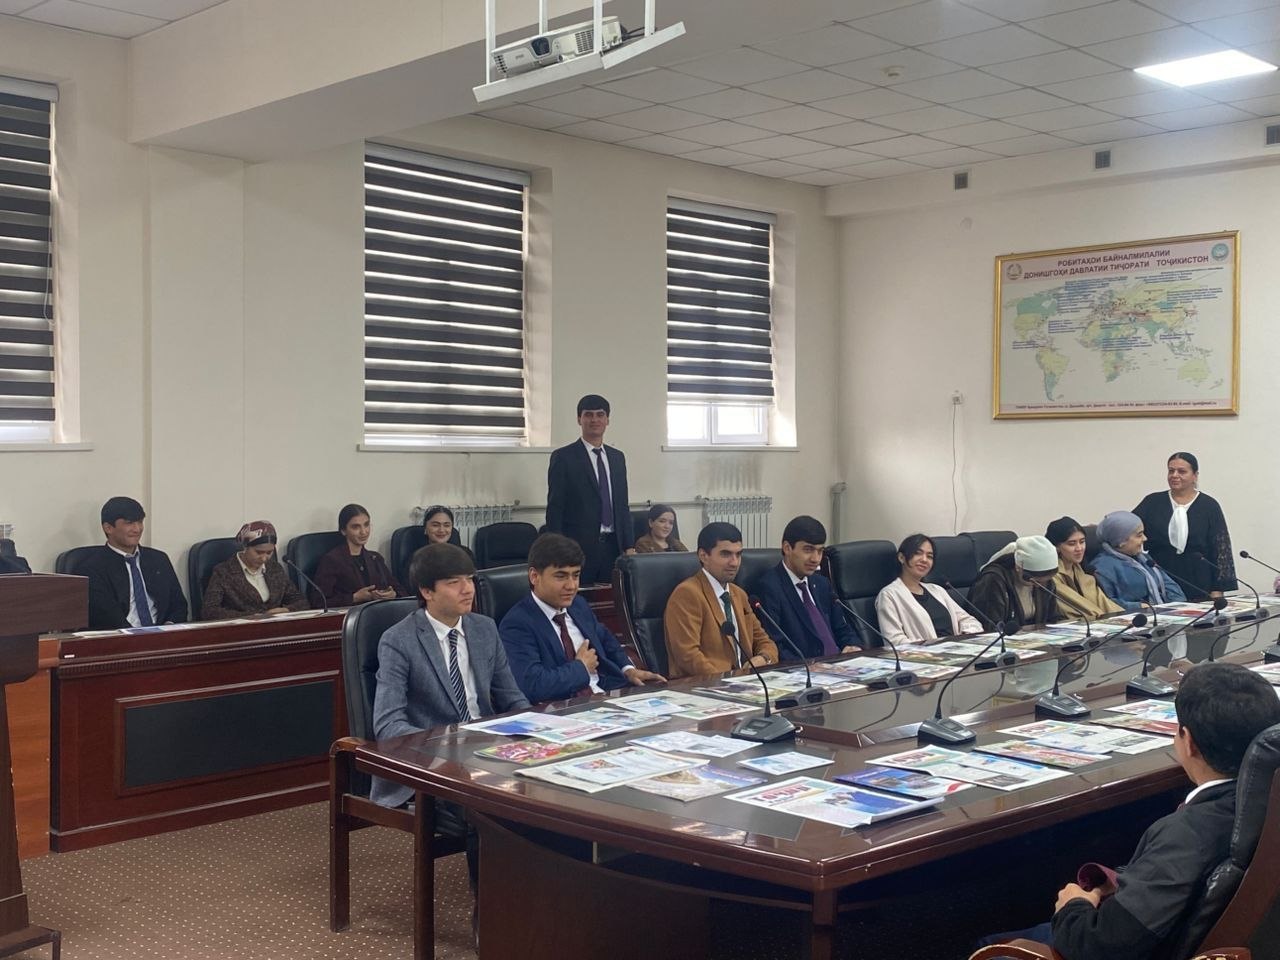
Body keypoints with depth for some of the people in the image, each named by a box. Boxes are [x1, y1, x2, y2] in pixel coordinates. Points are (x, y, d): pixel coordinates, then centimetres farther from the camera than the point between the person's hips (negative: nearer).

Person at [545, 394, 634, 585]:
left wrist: (629, 546, 9)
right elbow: (554, 509, -4)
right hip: (579, 547, -5)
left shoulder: (617, 457, 14)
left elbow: (623, 505, 16)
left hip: (613, 546, 5)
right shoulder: (563, 458, -2)